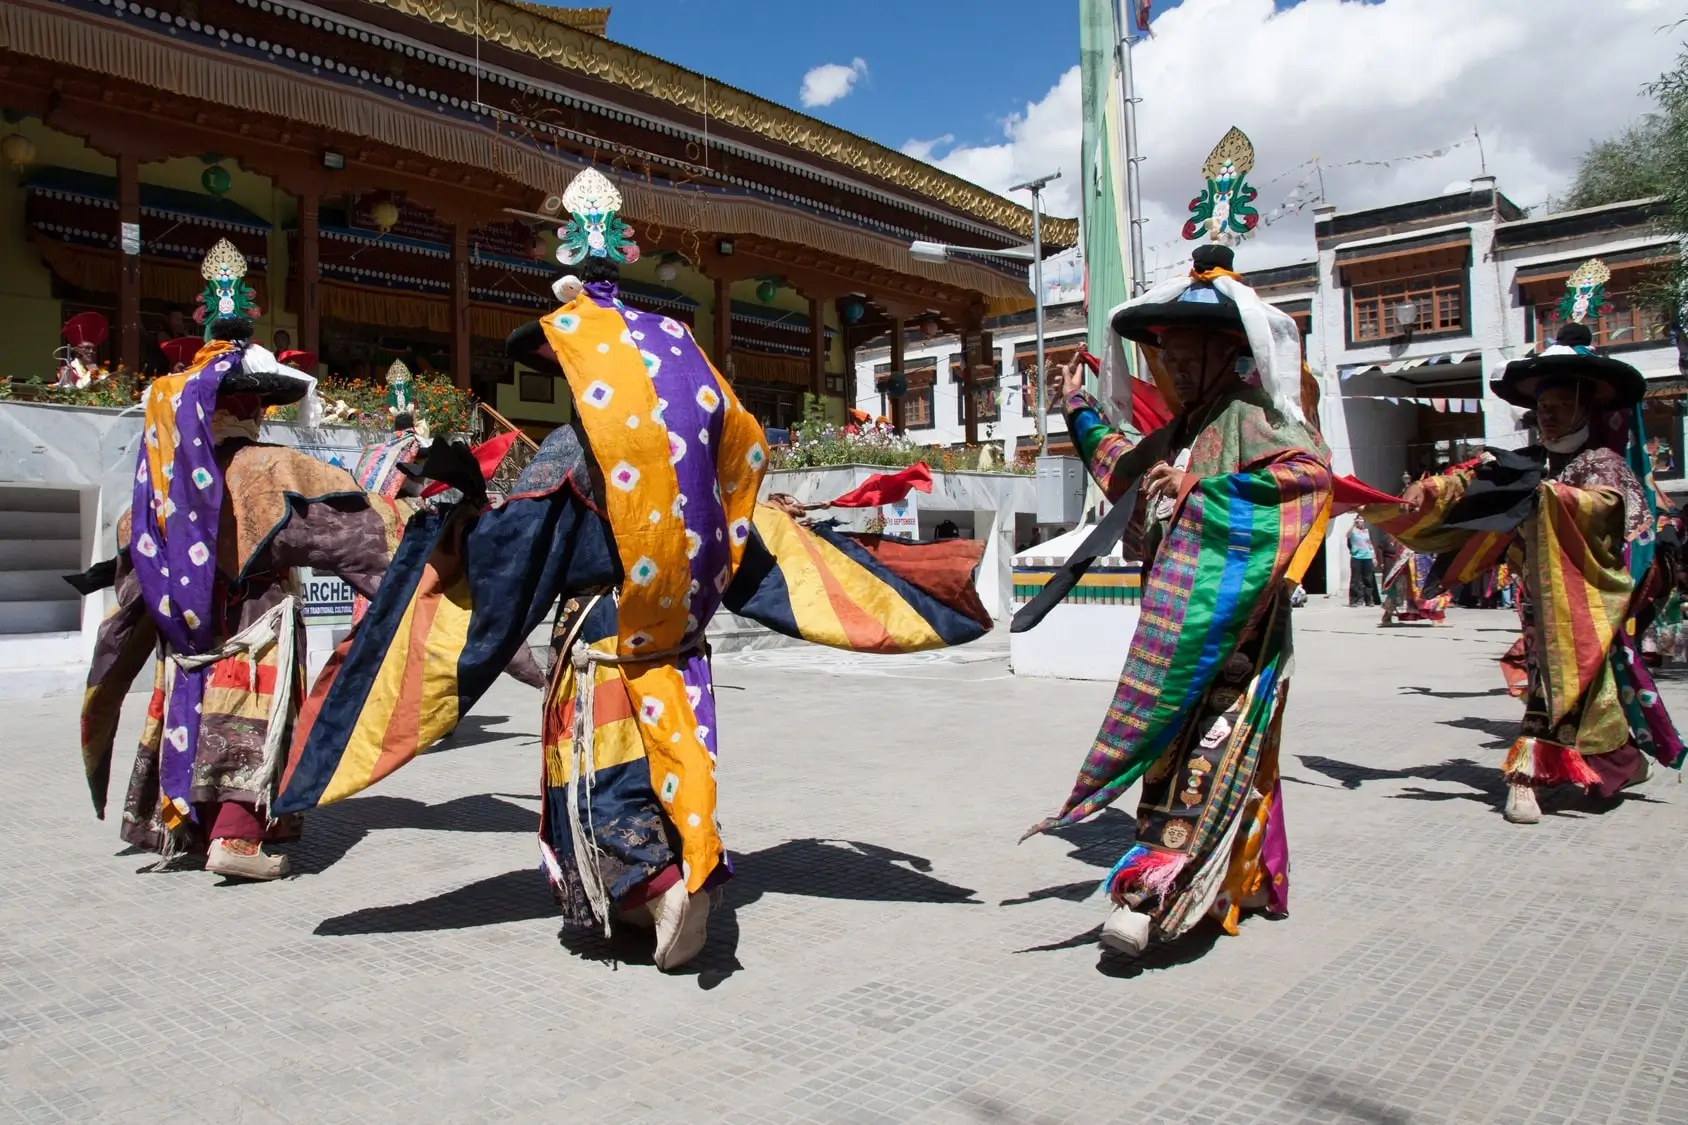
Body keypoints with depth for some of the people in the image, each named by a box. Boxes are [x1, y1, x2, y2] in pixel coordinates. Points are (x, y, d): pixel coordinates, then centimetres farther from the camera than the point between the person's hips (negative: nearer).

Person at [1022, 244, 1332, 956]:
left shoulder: (1251, 418, -7)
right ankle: (1241, 883, 24)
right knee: (1228, 751, 13)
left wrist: (1202, 490, -24)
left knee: (1202, 745, -13)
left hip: (1227, 624, -9)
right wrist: (1080, 413, 45)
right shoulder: (1176, 435, 19)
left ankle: (1158, 891, -15)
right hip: (1179, 620, 9)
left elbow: (1313, 470, -24)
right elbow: (1124, 468, 39)